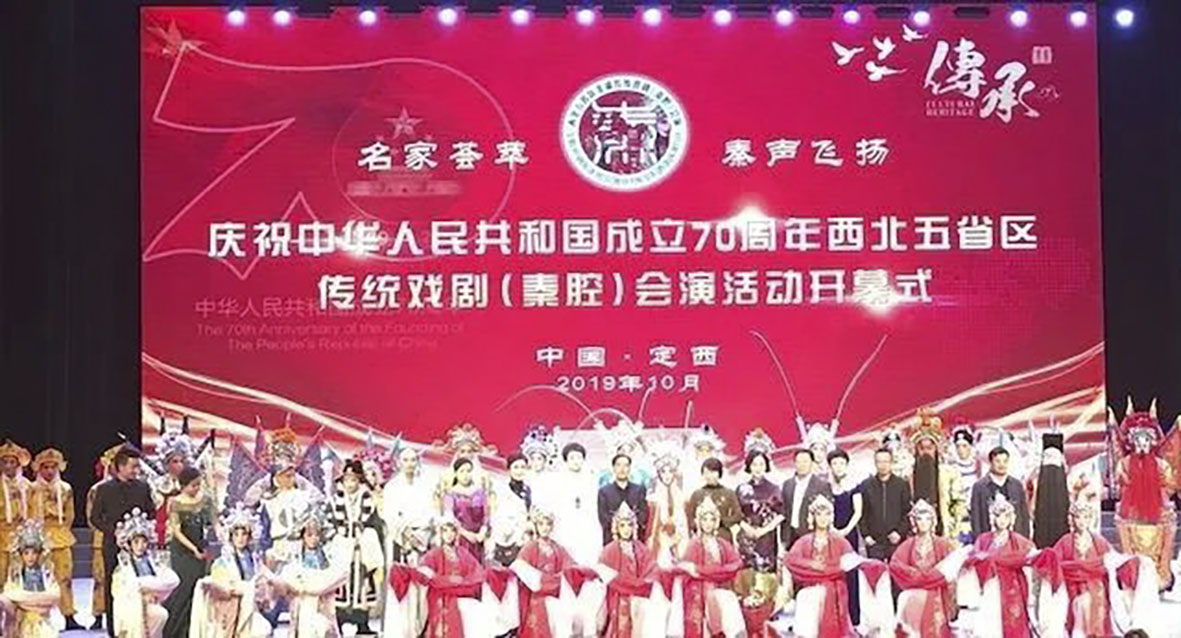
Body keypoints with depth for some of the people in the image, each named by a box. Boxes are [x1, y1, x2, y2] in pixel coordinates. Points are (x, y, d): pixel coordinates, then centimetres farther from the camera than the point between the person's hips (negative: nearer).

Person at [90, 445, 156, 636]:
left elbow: (152, 513, 14)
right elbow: (95, 517, 2)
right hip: (113, 545, -1)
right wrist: (113, 530, -11)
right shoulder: (104, 489, 1)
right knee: (113, 588, 2)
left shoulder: (143, 488, 8)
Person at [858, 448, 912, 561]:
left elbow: (908, 512, 4)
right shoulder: (866, 485, 8)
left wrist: (900, 532, -8)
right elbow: (861, 514, 7)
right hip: (874, 542, 1)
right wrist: (865, 535, -3)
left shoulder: (902, 485, 5)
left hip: (896, 540, -1)